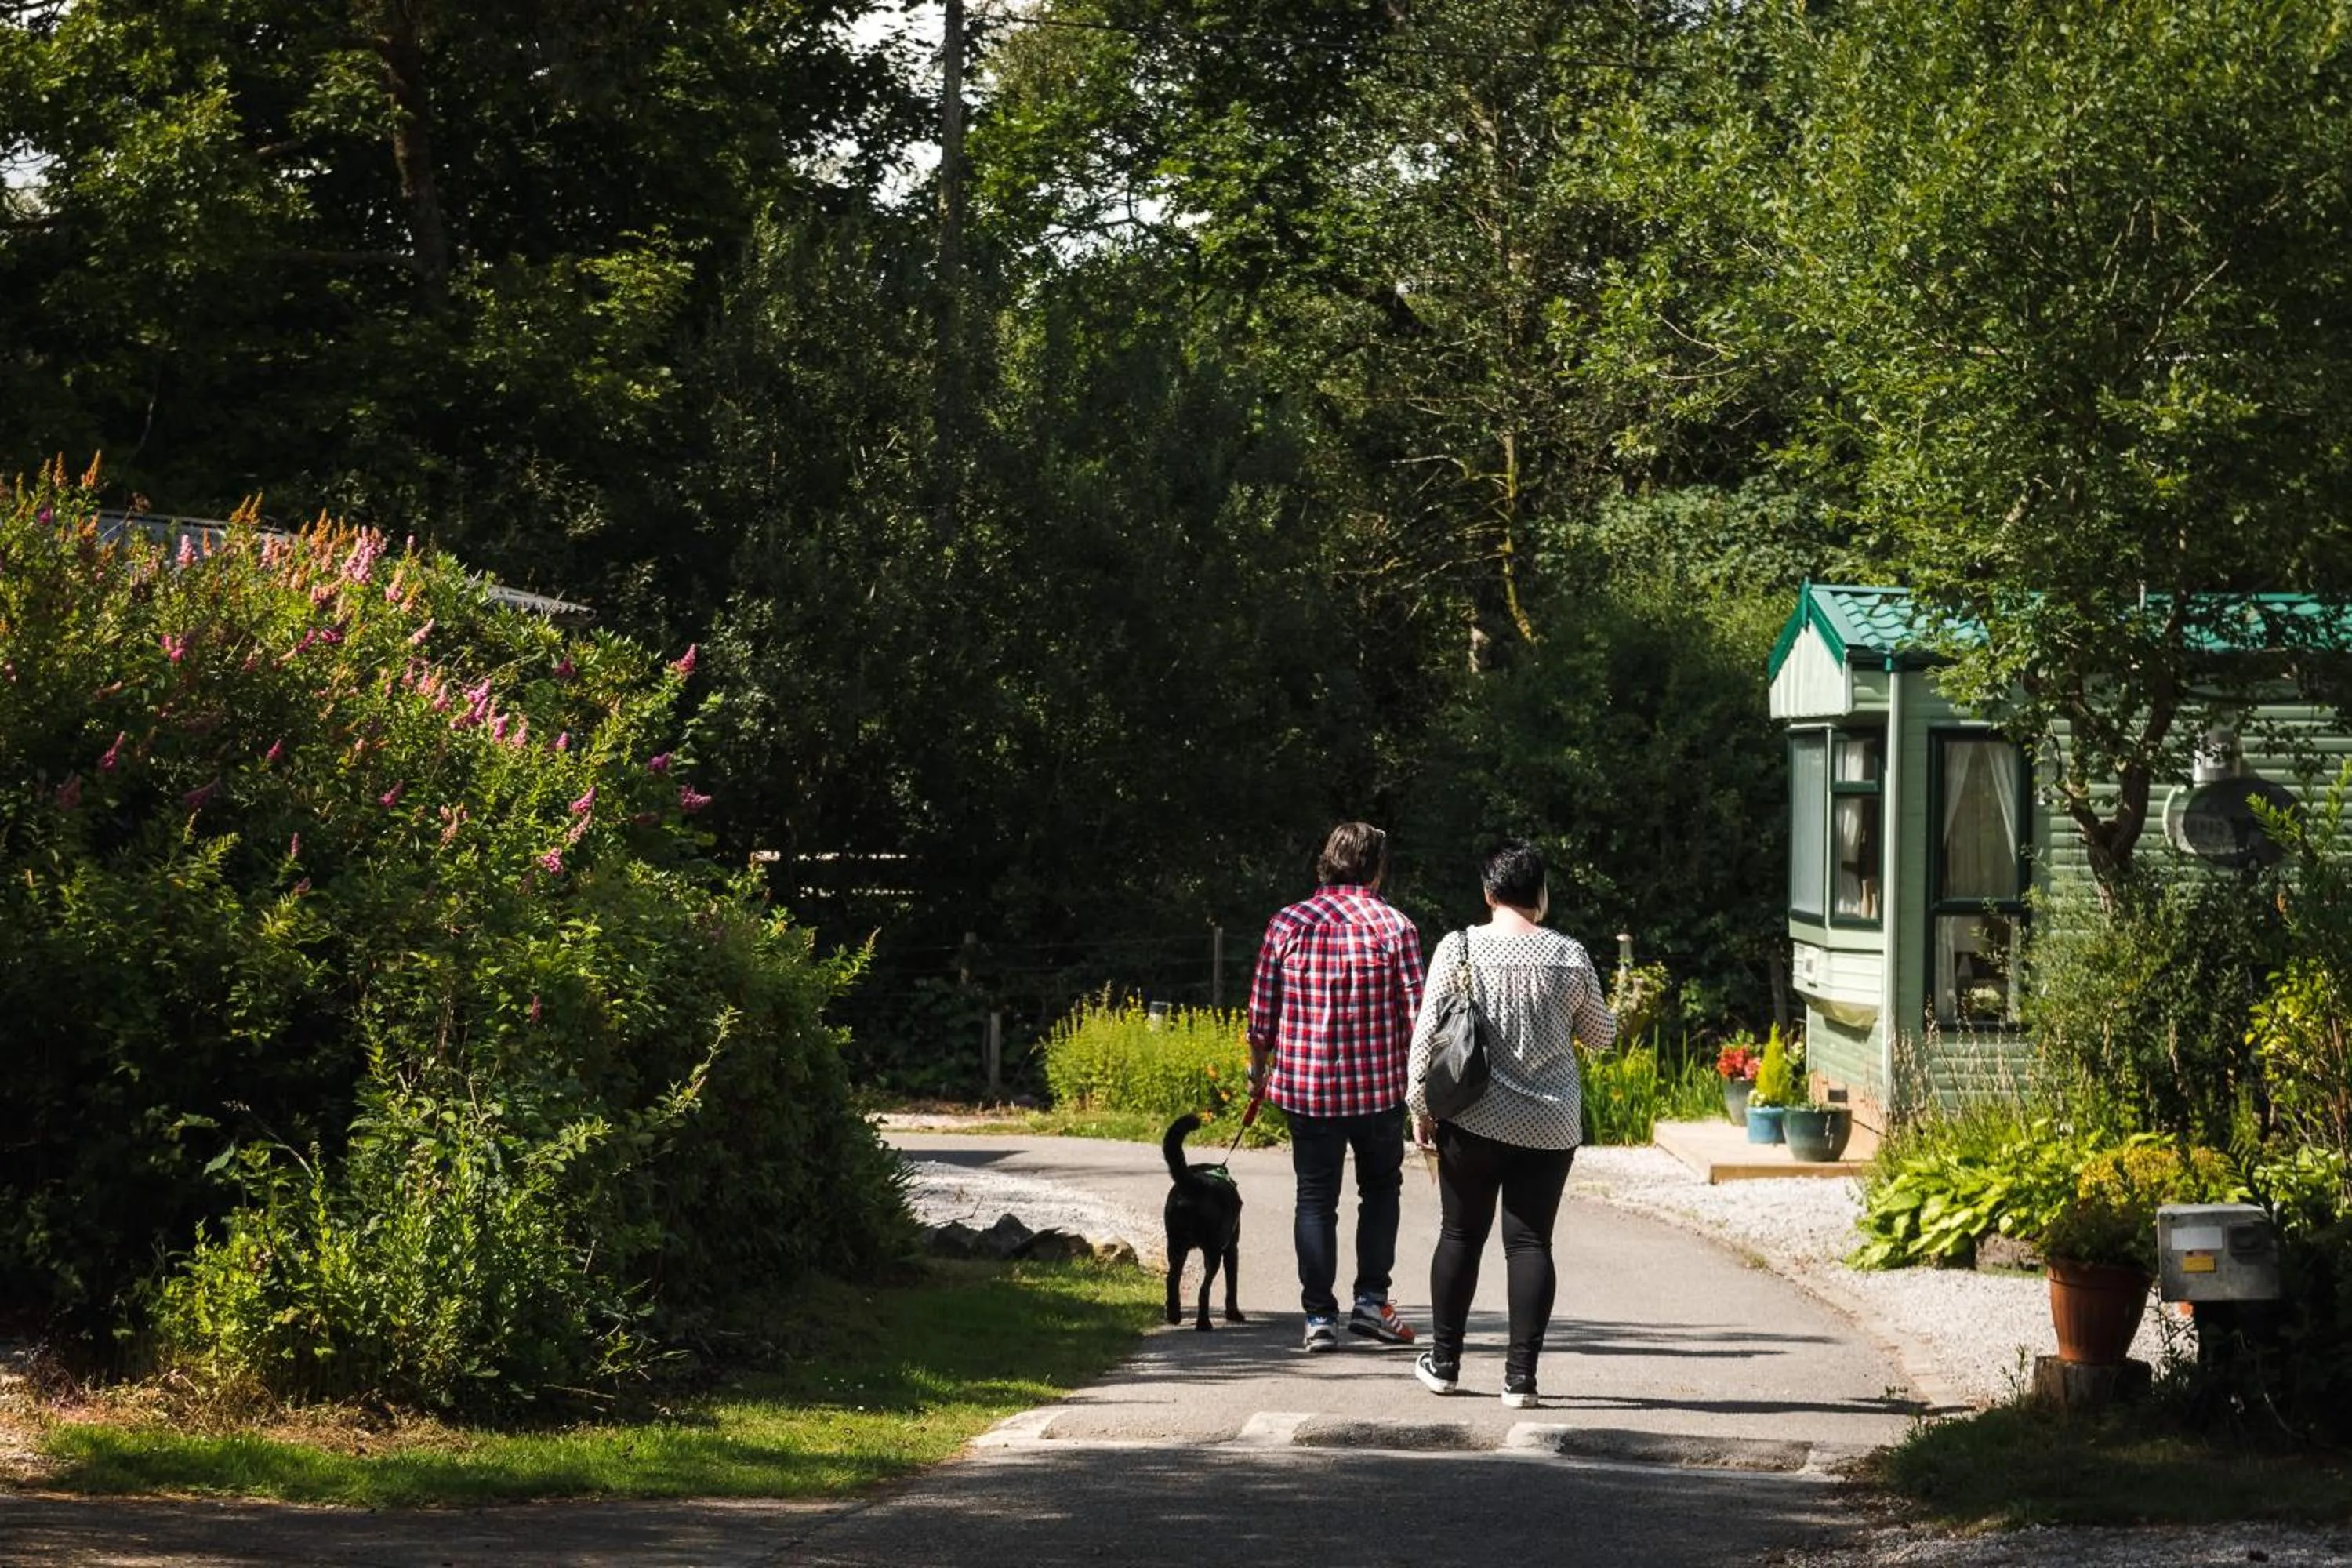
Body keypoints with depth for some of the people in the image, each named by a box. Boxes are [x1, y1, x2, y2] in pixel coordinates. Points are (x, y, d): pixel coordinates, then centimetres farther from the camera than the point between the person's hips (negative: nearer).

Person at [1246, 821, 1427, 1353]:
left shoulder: (1288, 924, -3)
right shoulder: (1395, 928, -7)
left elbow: (1262, 1013, 1)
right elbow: (1414, 1016, -7)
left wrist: (1259, 1068, 18)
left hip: (1305, 1085, 1)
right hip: (1380, 1088, -1)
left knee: (1315, 1199, 8)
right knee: (1380, 1189, 17)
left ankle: (1319, 1315, 5)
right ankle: (1370, 1301, 10)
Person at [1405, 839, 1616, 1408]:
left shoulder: (1459, 949, -6)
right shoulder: (1570, 957, -2)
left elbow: (1427, 1034, -6)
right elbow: (1602, 1036, 11)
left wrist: (1421, 1105, 3)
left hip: (1475, 1121, -1)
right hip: (1551, 1126, 1)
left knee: (1461, 1236, 12)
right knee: (1531, 1243, 4)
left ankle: (1444, 1362, 20)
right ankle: (1520, 1376, 0)